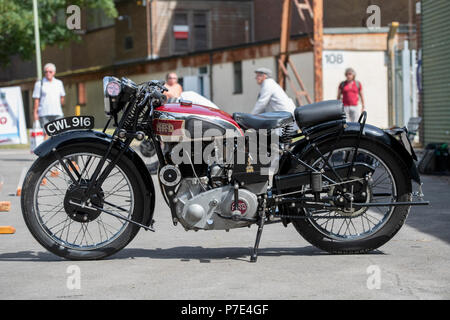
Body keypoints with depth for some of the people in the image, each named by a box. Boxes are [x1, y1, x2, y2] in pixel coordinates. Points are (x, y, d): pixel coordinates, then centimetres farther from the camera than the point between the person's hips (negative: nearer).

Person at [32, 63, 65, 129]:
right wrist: (35, 113, -4)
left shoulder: (59, 83, 13)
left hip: (57, 113, 3)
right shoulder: (39, 84, 3)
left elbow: (62, 96, 22)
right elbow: (36, 99, 0)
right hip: (44, 114, -3)